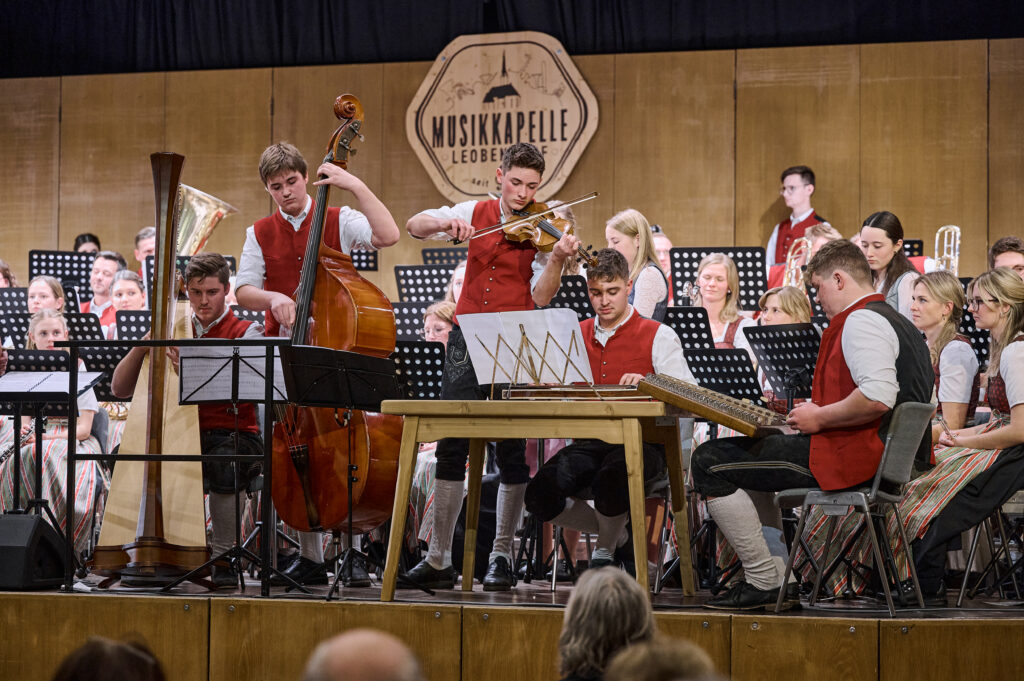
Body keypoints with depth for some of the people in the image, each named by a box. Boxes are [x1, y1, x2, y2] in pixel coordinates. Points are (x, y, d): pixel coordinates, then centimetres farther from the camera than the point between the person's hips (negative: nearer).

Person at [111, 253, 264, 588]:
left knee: (220, 465, -37)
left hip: (233, 436, -4)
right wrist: (144, 343, -9)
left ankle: (224, 561, -22)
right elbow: (120, 388, 7)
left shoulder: (246, 333, 2)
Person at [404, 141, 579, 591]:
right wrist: (446, 222, -16)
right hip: (468, 340, 3)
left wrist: (558, 259, -27)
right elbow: (414, 226, 4)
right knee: (451, 448, 2)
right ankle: (438, 558, 7)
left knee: (513, 453, -1)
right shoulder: (477, 213, 9)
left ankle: (501, 558, 9)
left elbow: (541, 296, -9)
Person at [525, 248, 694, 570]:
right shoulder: (576, 335, 17)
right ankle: (620, 539, 6)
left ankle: (605, 550, -3)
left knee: (611, 480, -38)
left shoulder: (658, 336, 3)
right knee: (539, 495, -22)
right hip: (589, 443, 5)